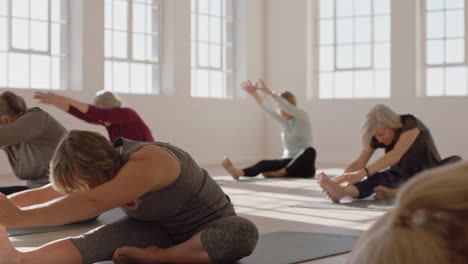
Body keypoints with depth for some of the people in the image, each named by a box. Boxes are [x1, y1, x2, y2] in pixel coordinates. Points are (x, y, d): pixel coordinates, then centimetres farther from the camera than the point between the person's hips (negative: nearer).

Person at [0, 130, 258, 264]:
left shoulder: (148, 162, -38)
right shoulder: (103, 170, -10)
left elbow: (92, 203, -52)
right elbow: (44, 194, -14)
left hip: (212, 225, -4)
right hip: (160, 227, 5)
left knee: (244, 232, -41)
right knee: (103, 237, -27)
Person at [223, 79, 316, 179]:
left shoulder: (303, 117, -3)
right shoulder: (283, 121, 10)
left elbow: (288, 107, -22)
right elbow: (267, 108, -4)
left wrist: (270, 93, -32)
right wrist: (253, 93, -19)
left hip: (304, 166, -4)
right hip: (288, 162, 4)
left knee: (310, 151, -38)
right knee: (264, 164, -26)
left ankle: (281, 172, -42)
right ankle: (238, 172, -53)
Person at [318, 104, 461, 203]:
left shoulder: (410, 124, -28)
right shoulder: (377, 136, -12)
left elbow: (395, 156, -42)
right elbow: (358, 163, -19)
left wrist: (363, 173, -55)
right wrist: (339, 180, -40)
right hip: (404, 177, 3)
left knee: (456, 162, -35)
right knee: (378, 178, -30)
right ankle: (342, 191, -61)